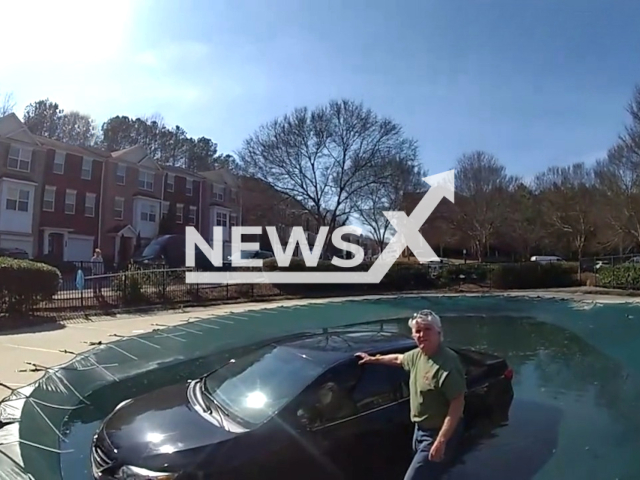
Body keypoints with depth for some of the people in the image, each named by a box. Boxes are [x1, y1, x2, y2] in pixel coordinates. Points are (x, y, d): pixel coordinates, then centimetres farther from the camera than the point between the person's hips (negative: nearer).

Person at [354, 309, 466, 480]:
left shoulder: (447, 363, -27)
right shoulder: (417, 355, 1)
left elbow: (458, 404, -27)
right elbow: (399, 359, 22)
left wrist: (441, 441, -28)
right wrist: (373, 359, 32)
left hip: (437, 434, -9)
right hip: (420, 429, 9)